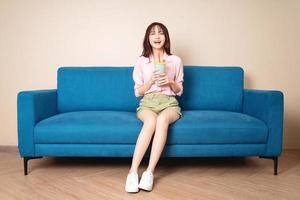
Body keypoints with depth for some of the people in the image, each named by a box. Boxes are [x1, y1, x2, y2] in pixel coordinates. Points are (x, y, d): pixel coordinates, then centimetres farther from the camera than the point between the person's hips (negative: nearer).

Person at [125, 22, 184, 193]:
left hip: (169, 103, 0)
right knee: (151, 120, -38)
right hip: (147, 103, 0)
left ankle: (150, 172, -38)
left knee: (162, 119, -38)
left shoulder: (176, 60, 10)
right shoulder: (141, 62, 10)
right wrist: (152, 80, -9)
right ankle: (133, 172, -37)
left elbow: (179, 91, 13)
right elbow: (138, 92, 8)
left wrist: (170, 82, -9)